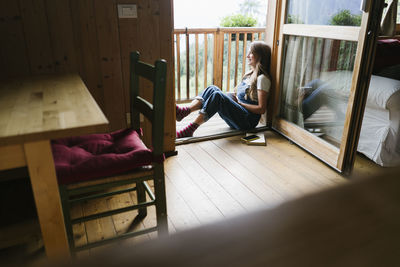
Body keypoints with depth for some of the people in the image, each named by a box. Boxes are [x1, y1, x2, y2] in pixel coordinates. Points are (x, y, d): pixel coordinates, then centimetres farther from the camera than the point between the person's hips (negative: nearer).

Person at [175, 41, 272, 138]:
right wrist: (233, 96, 3)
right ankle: (183, 111, -28)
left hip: (248, 121, -8)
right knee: (212, 89, -10)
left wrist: (239, 103, -11)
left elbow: (261, 109, -14)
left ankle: (189, 130, -34)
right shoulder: (249, 74, 19)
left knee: (217, 95, -29)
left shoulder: (262, 78, -8)